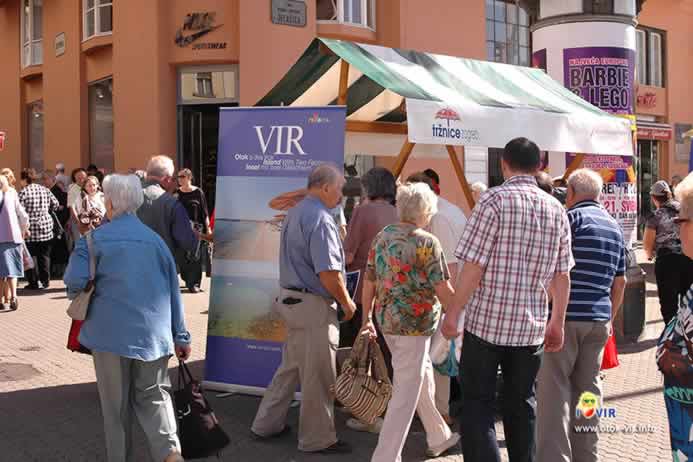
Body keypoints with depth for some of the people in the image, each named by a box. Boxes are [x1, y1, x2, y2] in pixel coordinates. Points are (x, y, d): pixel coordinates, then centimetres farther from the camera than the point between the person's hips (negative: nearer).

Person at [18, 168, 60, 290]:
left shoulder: (23, 192, -11)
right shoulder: (45, 190, 3)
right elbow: (55, 205, 6)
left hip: (30, 229, -4)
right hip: (46, 226, 4)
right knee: (44, 256, 13)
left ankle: (34, 283, 8)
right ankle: (45, 281, 16)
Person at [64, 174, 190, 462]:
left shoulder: (95, 239, -6)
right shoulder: (154, 239, 4)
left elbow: (74, 281, -16)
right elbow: (173, 291, 5)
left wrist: (79, 297, 9)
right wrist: (181, 336, 11)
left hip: (112, 331, -2)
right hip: (153, 332, 3)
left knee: (116, 403, 11)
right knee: (153, 395, 12)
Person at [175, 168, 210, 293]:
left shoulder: (198, 192, -2)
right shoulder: (177, 193, 6)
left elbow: (204, 212, -1)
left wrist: (208, 228, -4)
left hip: (195, 228, -3)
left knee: (195, 257, -4)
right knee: (182, 257, 7)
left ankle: (194, 283, 1)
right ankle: (187, 280, 22)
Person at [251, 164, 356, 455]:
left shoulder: (295, 213, 13)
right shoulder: (320, 219, -19)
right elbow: (328, 272, -24)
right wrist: (347, 303, -9)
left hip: (291, 299, 10)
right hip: (314, 306, -10)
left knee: (290, 366, 20)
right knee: (318, 376, 3)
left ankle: (267, 424, 30)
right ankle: (318, 439, 16)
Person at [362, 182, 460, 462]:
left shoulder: (381, 237, 6)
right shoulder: (426, 242, -13)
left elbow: (369, 282, 9)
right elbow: (443, 289, -13)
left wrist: (367, 319, 17)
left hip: (386, 321, 8)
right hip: (414, 324, -8)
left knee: (422, 378, 24)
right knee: (406, 395, 0)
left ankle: (439, 438, 39)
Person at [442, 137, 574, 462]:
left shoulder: (495, 200, -10)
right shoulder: (556, 210, 6)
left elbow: (473, 267, -15)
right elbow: (561, 275, 9)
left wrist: (453, 313, -6)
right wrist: (557, 322, 17)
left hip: (486, 321, -5)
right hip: (531, 326, 5)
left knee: (478, 405, 3)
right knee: (521, 404, 17)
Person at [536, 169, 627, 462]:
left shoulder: (572, 217, -6)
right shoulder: (615, 227, 16)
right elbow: (620, 282, 19)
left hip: (564, 315, -7)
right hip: (599, 319, 7)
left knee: (555, 388, -4)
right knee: (587, 387, 13)